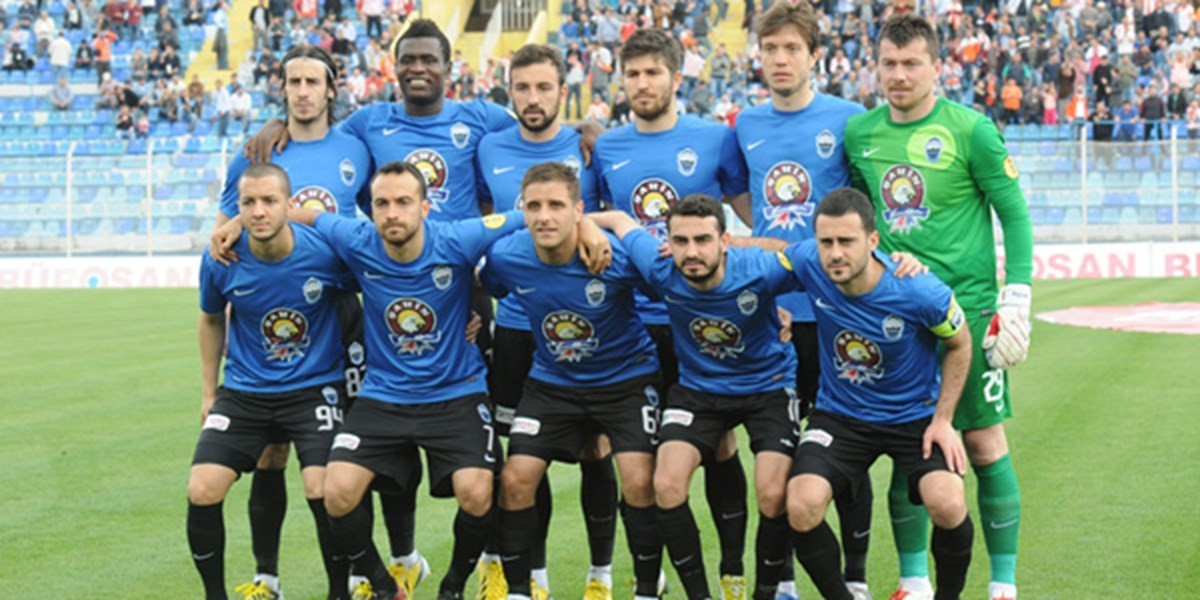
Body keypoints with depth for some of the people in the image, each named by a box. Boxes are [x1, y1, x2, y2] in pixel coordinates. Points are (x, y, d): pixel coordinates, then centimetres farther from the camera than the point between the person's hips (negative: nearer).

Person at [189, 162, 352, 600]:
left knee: (322, 490, -19)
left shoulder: (325, 253, -18)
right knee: (202, 491, -10)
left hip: (314, 388, -2)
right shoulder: (220, 261, -10)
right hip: (244, 392, 3)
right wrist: (209, 391, 14)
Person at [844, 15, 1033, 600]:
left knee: (984, 444, -1)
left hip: (966, 308, -4)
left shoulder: (969, 130, -7)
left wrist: (1016, 302, -9)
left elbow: (1014, 216, -4)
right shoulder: (859, 132, 6)